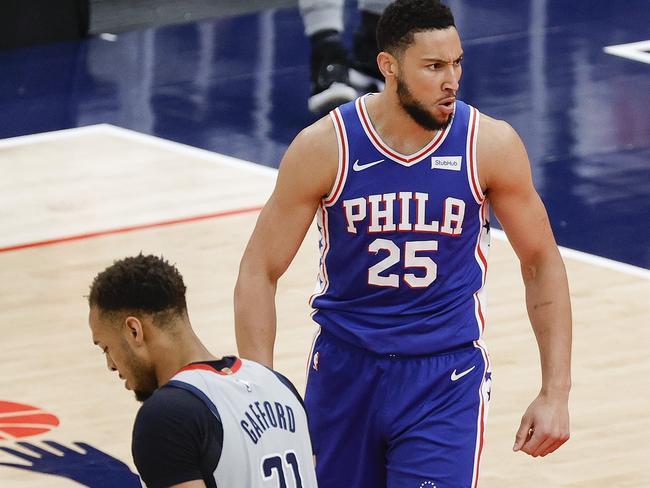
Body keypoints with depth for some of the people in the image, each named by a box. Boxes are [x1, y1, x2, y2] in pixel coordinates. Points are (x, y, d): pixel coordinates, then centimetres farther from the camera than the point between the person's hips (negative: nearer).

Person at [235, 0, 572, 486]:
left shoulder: (490, 145, -10)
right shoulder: (324, 147, -12)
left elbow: (542, 263, 2)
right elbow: (259, 272, -5)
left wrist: (556, 392, -3)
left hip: (447, 377, -1)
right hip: (345, 368, 1)